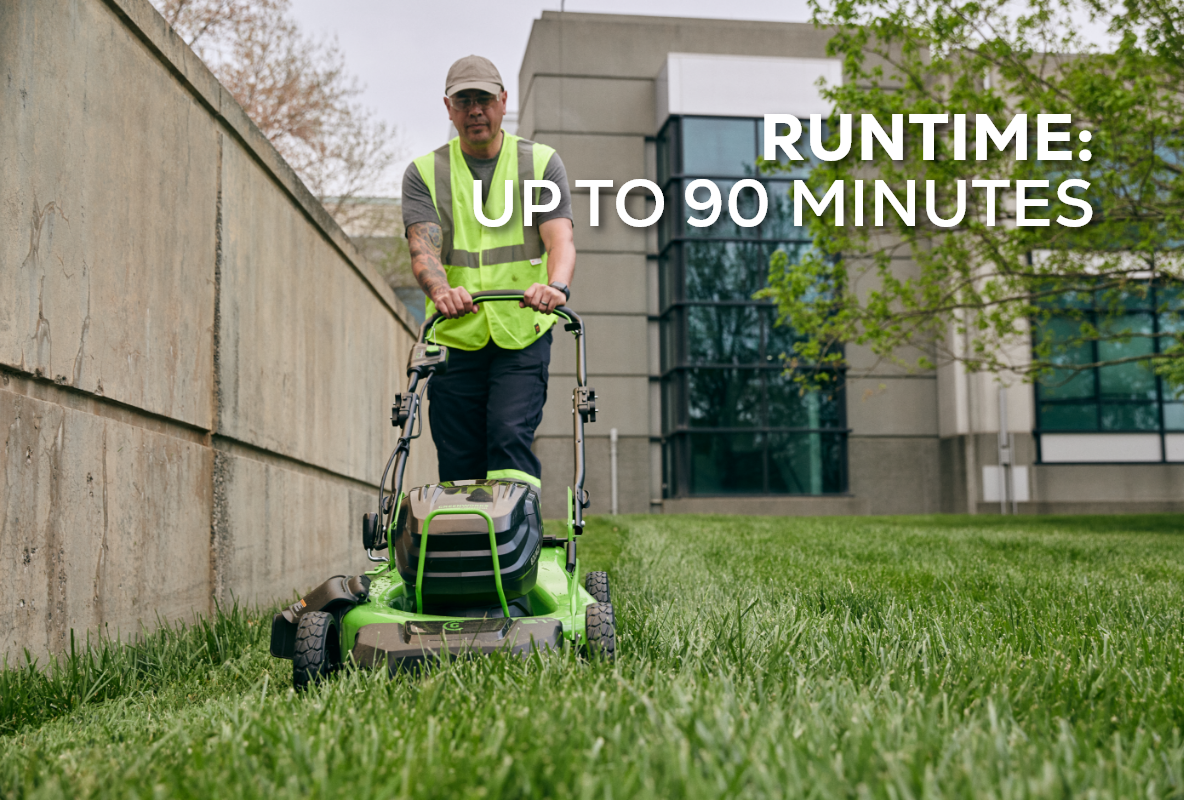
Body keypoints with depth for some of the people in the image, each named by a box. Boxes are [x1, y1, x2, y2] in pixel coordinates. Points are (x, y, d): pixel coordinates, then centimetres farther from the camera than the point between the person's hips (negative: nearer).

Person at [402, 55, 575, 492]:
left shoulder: (541, 163, 6)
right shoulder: (423, 173, 7)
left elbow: (559, 236, -8)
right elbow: (423, 246, -9)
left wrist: (556, 284, -31)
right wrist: (440, 289, -32)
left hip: (522, 337, -1)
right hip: (454, 338, 2)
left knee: (511, 436, -17)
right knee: (458, 463, 2)